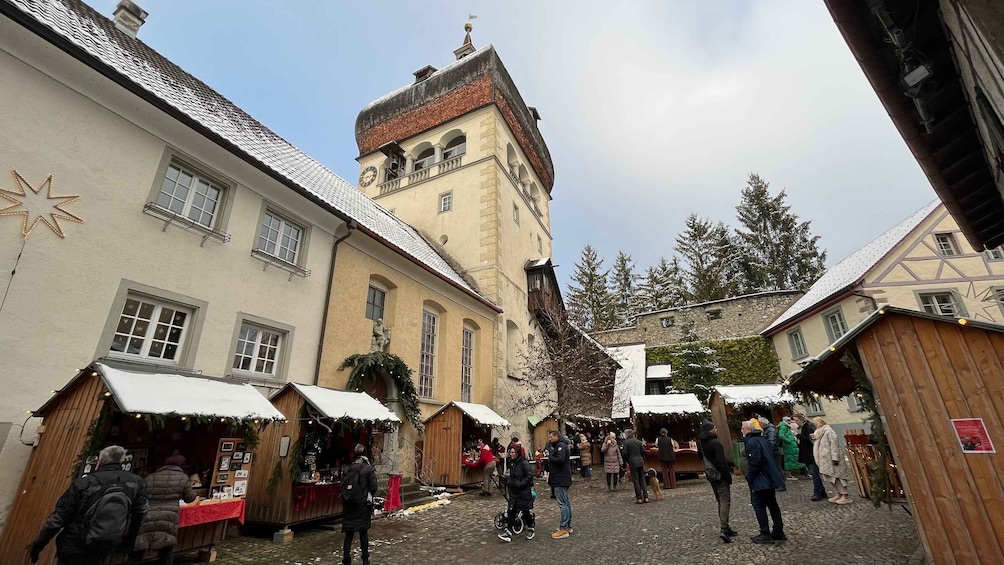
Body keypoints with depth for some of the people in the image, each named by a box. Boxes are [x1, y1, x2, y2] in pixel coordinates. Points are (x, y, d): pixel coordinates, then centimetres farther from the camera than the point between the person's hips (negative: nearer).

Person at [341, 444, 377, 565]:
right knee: (364, 532, 11)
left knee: (349, 533, 10)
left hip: (349, 504, 3)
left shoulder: (348, 469, 2)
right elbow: (373, 487, -9)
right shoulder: (369, 469, -10)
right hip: (363, 504, -3)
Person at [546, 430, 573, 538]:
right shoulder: (555, 446, 16)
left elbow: (560, 459, -29)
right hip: (560, 479, 11)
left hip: (561, 480, -11)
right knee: (566, 502, 16)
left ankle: (563, 529, -4)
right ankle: (568, 526, 25)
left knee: (562, 503, -7)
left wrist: (550, 457, -15)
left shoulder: (561, 446, -16)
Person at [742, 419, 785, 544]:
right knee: (772, 503, 17)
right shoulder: (763, 439, 11)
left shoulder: (752, 442, -18)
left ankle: (765, 534, 2)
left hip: (760, 480, -10)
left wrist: (749, 478, -12)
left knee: (759, 505, -1)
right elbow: (771, 458, 18)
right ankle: (778, 532, 25)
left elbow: (754, 462, -23)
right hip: (771, 478, 10)